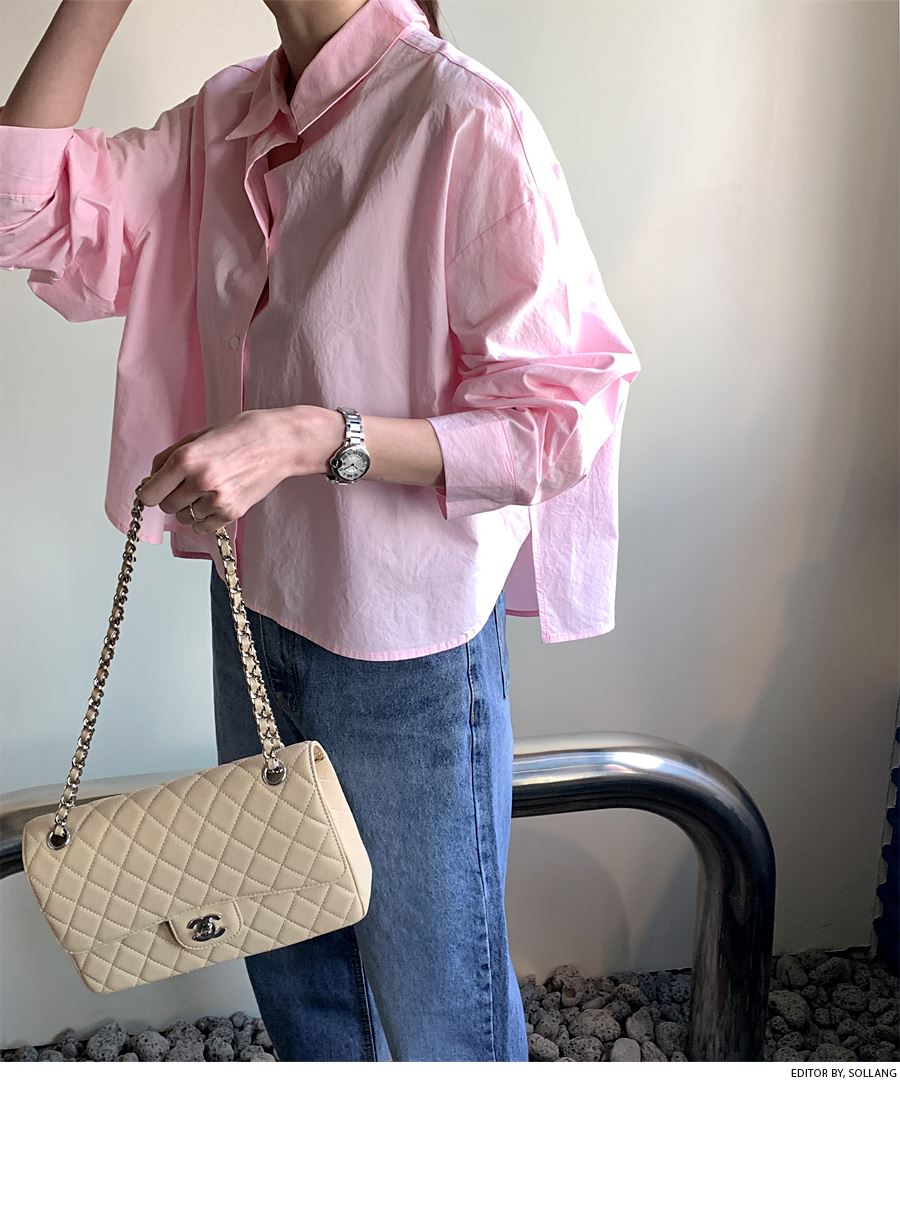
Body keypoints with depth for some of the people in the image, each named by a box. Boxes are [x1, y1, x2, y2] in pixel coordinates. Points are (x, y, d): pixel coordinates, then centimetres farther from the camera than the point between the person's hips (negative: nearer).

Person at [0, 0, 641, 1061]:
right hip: (256, 611, 7)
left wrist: (308, 438, -30)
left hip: (406, 650, -7)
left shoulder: (465, 123, -19)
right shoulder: (227, 118, 3)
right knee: (288, 967, 27)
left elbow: (565, 416, -20)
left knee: (435, 1001, 13)